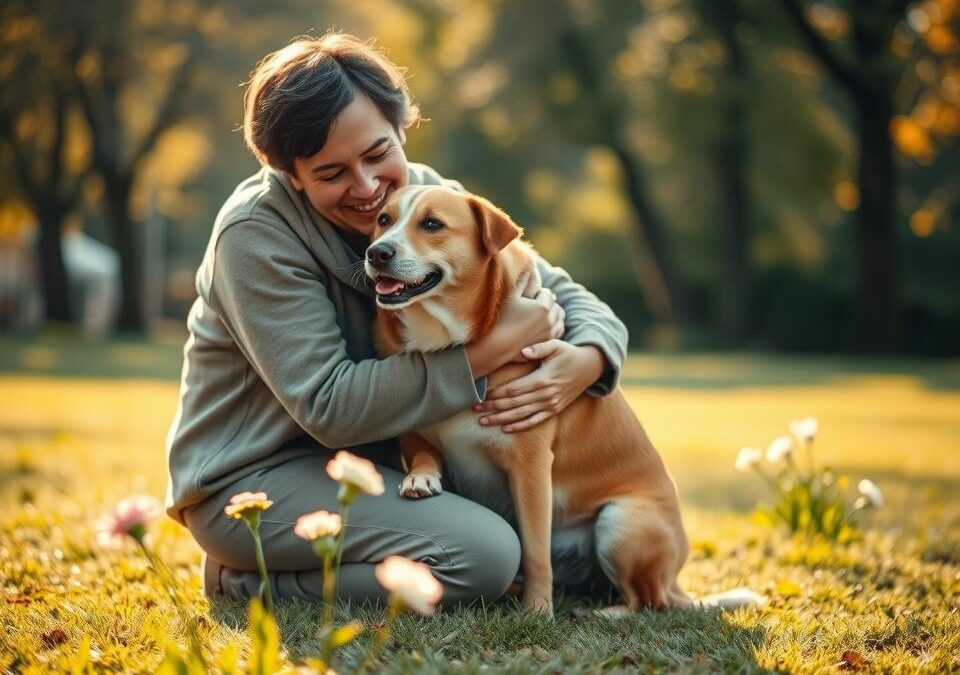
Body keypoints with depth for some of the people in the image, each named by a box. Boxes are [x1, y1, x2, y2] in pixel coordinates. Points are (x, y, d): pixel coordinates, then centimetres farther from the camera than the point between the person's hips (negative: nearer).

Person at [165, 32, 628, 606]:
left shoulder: (431, 197, -4)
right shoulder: (256, 234, -20)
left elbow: (568, 298, 0)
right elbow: (329, 407, -26)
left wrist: (585, 361, -25)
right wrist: (493, 347, -30)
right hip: (252, 475, -6)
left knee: (586, 546, 1)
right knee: (481, 557, -26)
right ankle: (249, 581, -6)